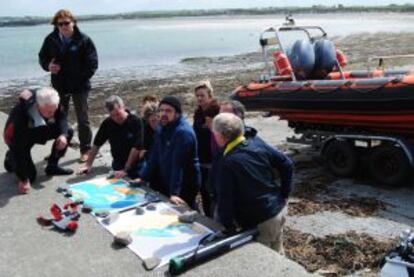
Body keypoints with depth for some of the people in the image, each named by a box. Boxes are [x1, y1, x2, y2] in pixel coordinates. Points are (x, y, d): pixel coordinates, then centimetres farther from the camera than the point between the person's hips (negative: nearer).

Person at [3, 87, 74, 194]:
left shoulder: (52, 104, -28)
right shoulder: (21, 114, -41)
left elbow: (62, 118, -9)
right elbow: (19, 147, -37)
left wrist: (63, 134, -34)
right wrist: (23, 180, -35)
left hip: (38, 130, 5)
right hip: (17, 137, -5)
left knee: (68, 131, -15)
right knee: (30, 176, -15)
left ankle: (52, 166, 0)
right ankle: (11, 158, 17)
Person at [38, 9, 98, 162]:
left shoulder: (83, 40, -9)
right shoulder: (51, 40, 1)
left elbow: (92, 63, -8)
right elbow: (42, 57, 12)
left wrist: (82, 78, -17)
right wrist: (48, 66, -10)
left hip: (79, 87, -4)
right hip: (59, 86, 4)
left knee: (82, 119, 3)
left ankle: (85, 150, 14)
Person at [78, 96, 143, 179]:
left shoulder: (135, 122, -17)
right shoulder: (107, 123, -4)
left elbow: (136, 147, -19)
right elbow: (97, 144, 5)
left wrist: (126, 170, -22)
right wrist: (88, 164, 1)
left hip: (134, 164, -3)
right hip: (118, 164, 3)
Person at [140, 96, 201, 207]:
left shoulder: (183, 132, -24)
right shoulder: (161, 129, 3)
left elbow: (178, 164, -30)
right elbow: (154, 157, 9)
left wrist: (174, 192, -32)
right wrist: (143, 178, 7)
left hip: (185, 186, -8)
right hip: (166, 182, 8)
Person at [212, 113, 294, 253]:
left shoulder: (228, 163, -21)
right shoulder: (258, 144, -3)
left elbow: (225, 200, -19)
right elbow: (287, 164, 3)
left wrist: (228, 229, -9)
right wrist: (284, 194, 10)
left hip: (260, 221, -7)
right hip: (279, 208, 7)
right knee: (277, 253, 25)